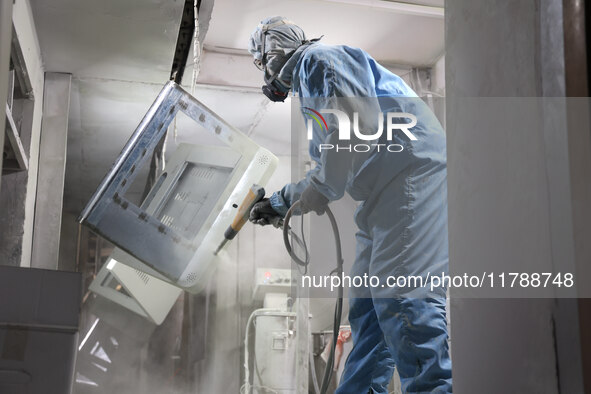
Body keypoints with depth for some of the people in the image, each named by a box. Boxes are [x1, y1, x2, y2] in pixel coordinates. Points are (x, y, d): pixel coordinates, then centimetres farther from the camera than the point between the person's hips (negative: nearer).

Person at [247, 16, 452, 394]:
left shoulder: (316, 58, -1)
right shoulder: (308, 81, 31)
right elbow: (328, 171, 36)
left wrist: (321, 188, -12)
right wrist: (280, 202, 41)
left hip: (411, 175, -11)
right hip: (384, 193, 11)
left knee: (400, 295, -20)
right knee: (366, 302, 11)